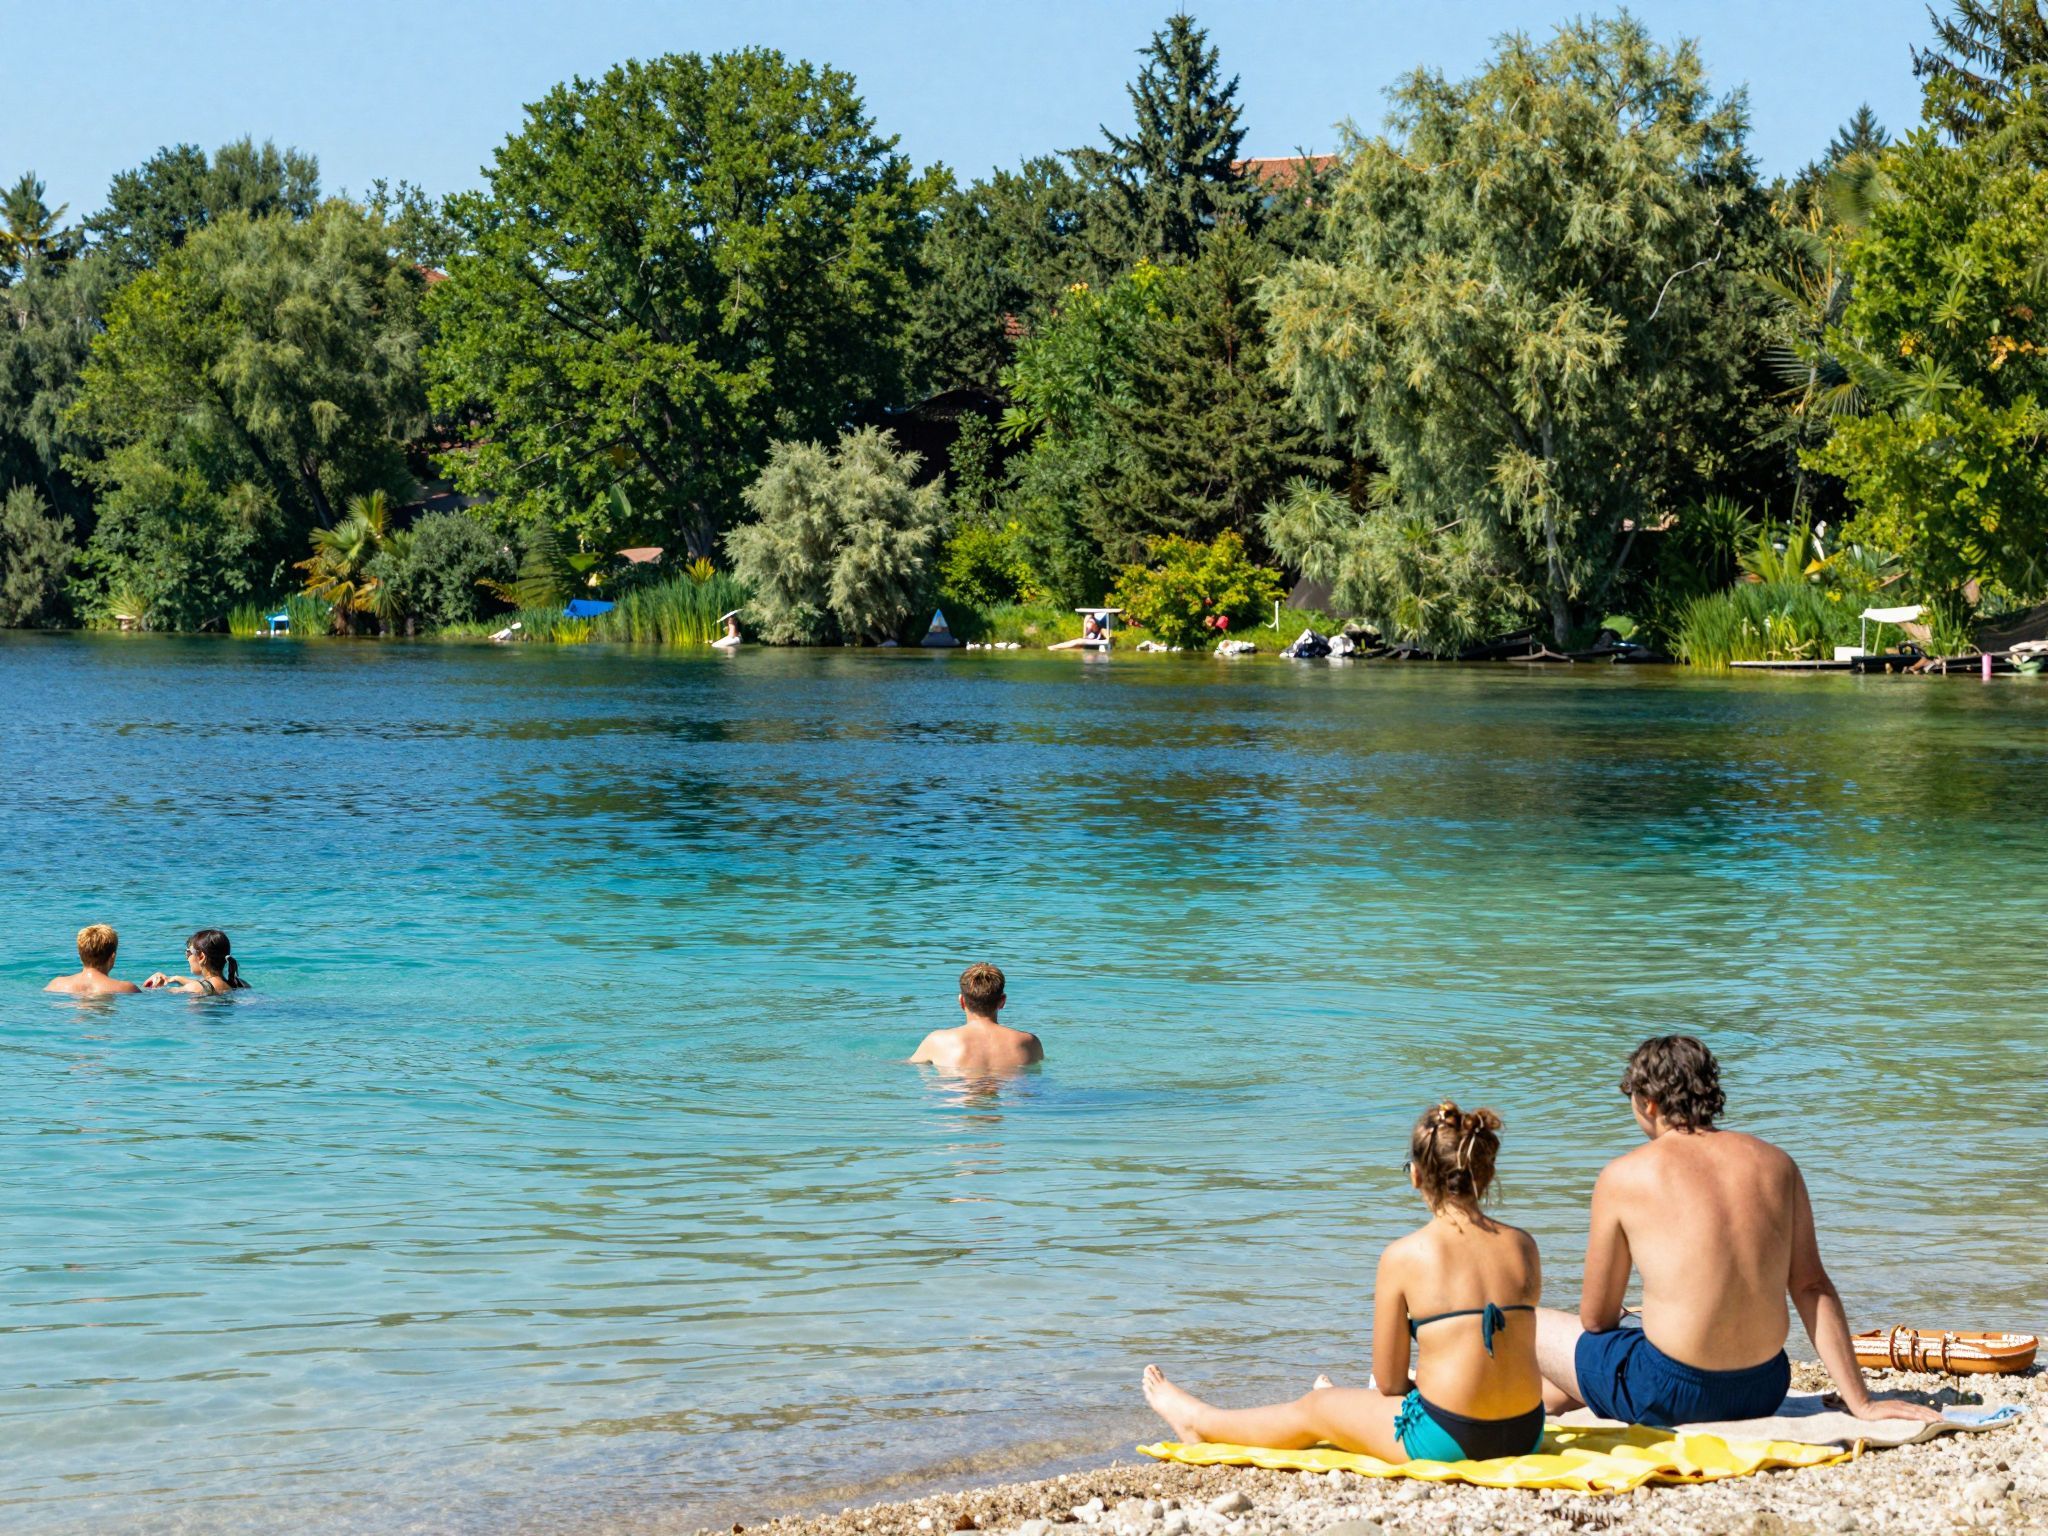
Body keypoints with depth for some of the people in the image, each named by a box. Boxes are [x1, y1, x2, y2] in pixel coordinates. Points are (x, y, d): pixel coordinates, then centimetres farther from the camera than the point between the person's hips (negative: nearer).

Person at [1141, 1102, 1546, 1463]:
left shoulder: (1403, 1256, -10)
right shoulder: (1523, 1246, 3)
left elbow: (1388, 1380, -4)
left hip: (1446, 1437, -5)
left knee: (1313, 1408, 24)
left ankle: (1198, 1420, 50)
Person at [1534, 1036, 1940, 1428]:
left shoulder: (1624, 1177, -6)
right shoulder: (1776, 1164, 5)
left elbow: (1595, 1320, 1)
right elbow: (1812, 1287, 2)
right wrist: (1861, 1403, 3)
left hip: (1670, 1397, -5)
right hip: (1764, 1393, 6)